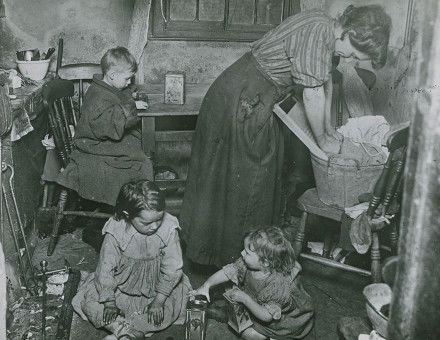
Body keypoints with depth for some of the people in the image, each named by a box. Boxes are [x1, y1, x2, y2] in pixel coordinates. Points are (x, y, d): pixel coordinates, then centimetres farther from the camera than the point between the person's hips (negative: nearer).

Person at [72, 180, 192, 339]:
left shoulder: (168, 229, -26)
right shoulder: (115, 232, -25)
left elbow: (172, 269, -17)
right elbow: (106, 268, -15)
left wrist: (158, 301, -15)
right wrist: (109, 302, -13)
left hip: (156, 287, 0)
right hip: (122, 283, 1)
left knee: (169, 311, -25)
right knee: (89, 300, -17)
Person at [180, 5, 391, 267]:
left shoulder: (327, 31, 6)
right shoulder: (317, 32, -24)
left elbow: (325, 81, 16)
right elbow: (312, 95, -22)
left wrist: (328, 128, 14)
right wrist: (323, 141, -8)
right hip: (241, 102, -10)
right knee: (242, 179, 0)